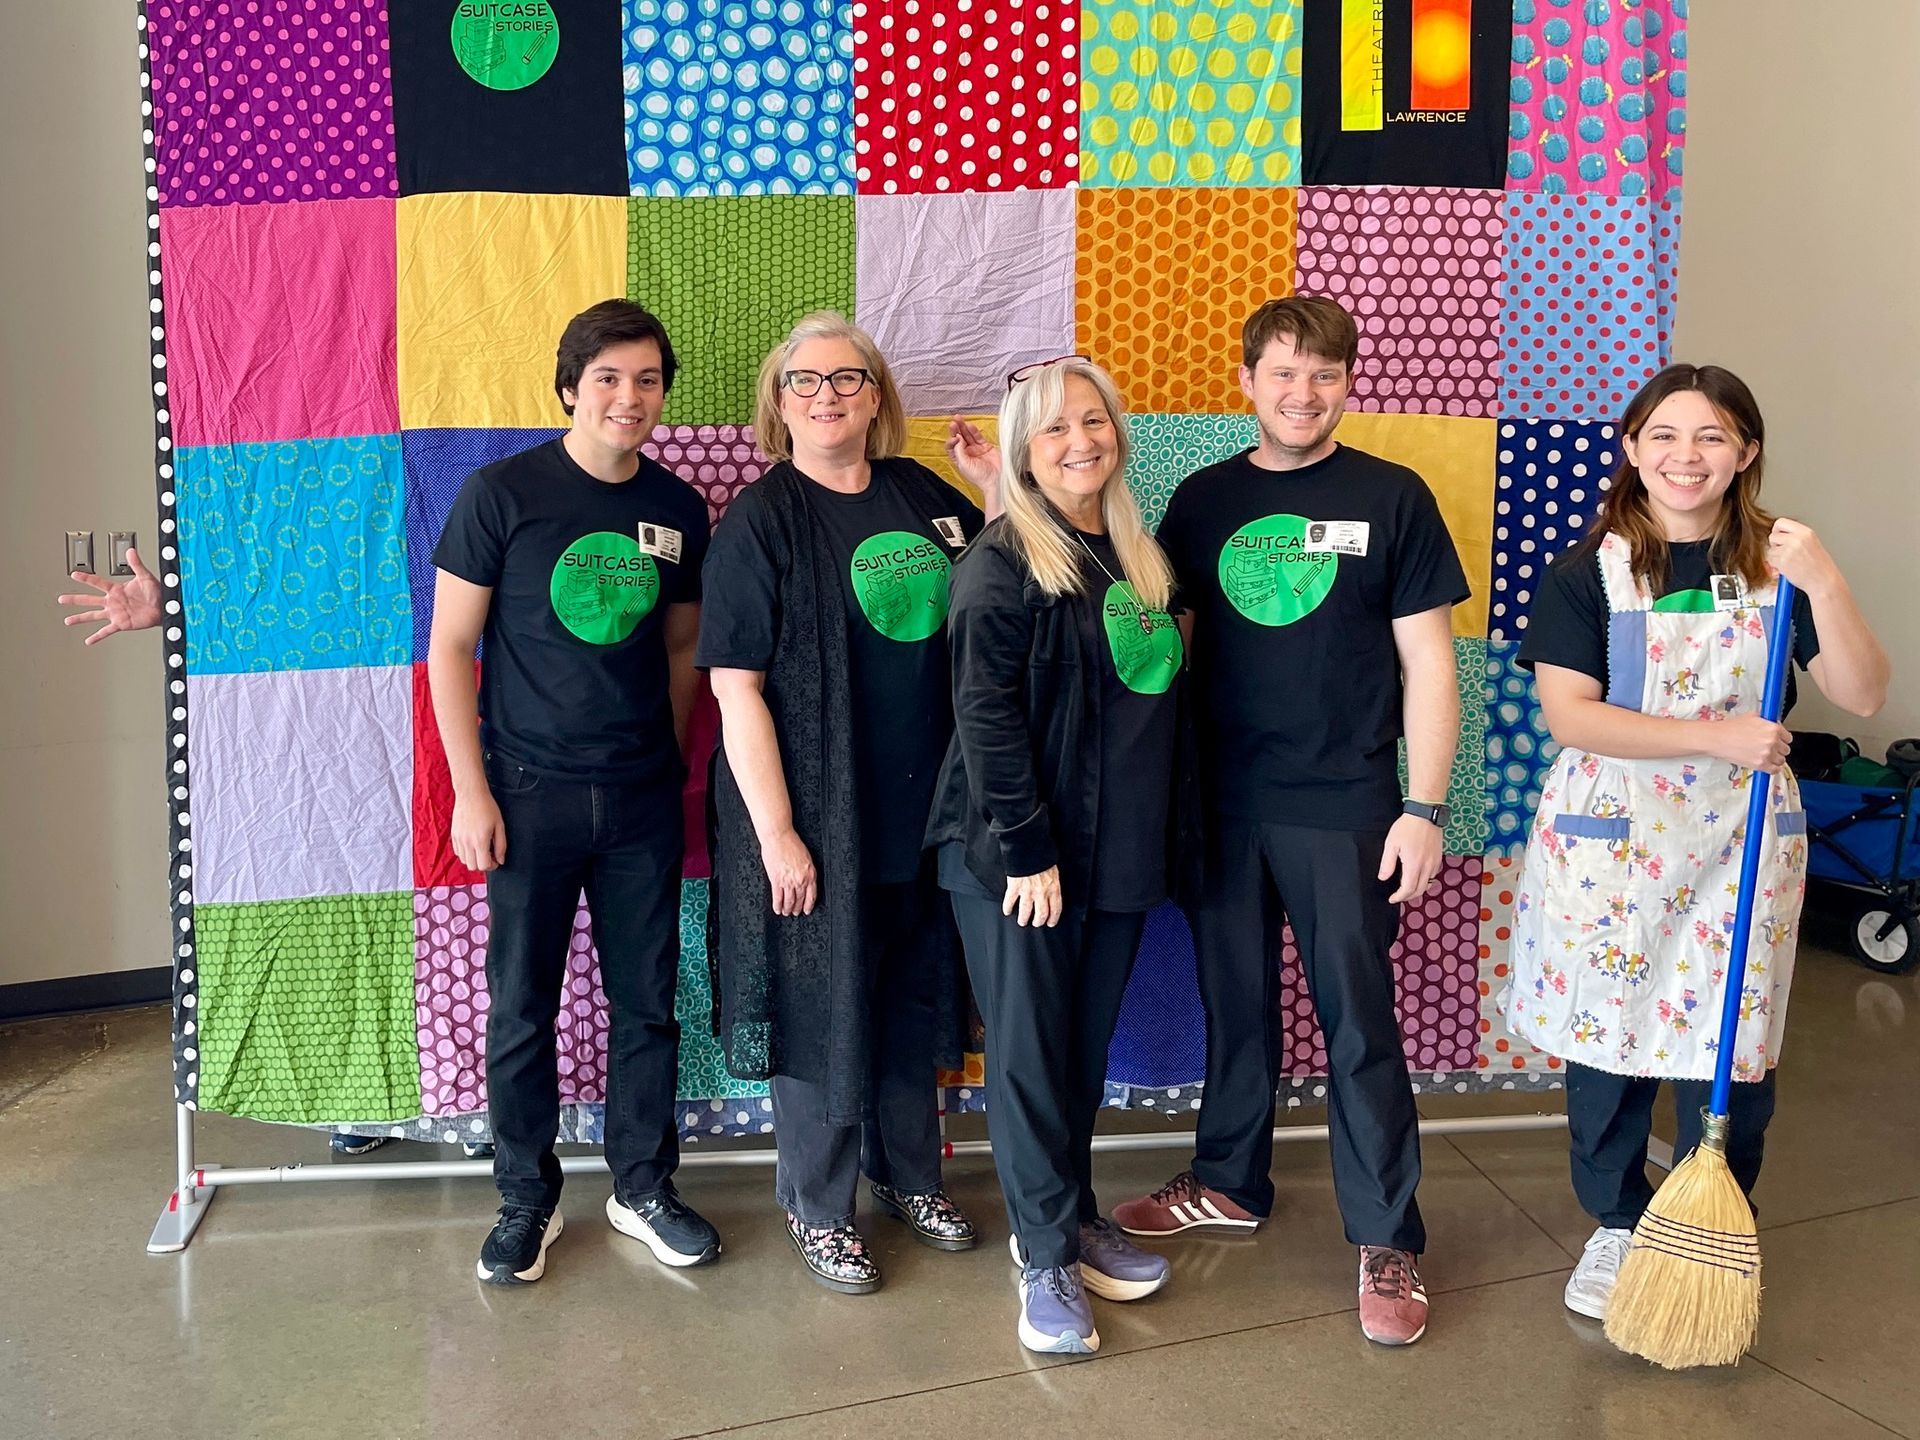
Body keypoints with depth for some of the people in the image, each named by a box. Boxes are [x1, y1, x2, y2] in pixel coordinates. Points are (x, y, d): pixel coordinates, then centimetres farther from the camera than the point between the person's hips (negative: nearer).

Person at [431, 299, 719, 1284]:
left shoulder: (679, 509, 5)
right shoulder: (502, 493, -6)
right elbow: (449, 647, -5)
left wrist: (678, 768, 10)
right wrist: (471, 790, -9)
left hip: (643, 797, 3)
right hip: (531, 793, -3)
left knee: (648, 1001, 10)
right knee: (522, 1008, 7)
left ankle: (644, 1189, 28)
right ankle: (526, 1201, 25)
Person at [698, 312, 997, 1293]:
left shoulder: (926, 497, 5)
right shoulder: (759, 519, -10)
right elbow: (736, 689, -14)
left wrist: (1002, 491, 0)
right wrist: (777, 833, -17)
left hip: (924, 806, 5)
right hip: (813, 815, -5)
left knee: (915, 996, 19)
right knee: (821, 1007, 7)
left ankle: (908, 1176, 40)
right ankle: (815, 1208, 28)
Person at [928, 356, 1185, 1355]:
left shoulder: (1135, 560, 11)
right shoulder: (1003, 563, -12)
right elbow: (987, 717, -17)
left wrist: (1157, 836, 12)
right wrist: (1028, 850, -19)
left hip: (1119, 851, 7)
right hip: (1017, 858, -7)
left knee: (1088, 1045, 16)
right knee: (1029, 1051, 4)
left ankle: (1072, 1217, 33)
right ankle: (1048, 1259, 17)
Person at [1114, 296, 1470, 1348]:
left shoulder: (1391, 498, -2)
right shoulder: (1204, 499, 6)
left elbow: (1426, 657, -3)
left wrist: (1424, 807, -8)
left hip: (1344, 806, -3)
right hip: (1222, 803, 3)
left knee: (1359, 1022, 3)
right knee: (1234, 1001, 16)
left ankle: (1386, 1239, 17)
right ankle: (1229, 1183, 34)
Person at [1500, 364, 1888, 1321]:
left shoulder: (1776, 566, 3)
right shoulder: (1590, 572, -4)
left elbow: (1861, 696, -4)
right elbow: (1568, 714, -15)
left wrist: (1824, 583, -17)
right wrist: (1717, 736, -21)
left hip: (1740, 842, 2)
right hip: (1612, 840, -1)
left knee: (1730, 1050, 4)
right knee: (1609, 1038, 7)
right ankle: (1618, 1227, 28)